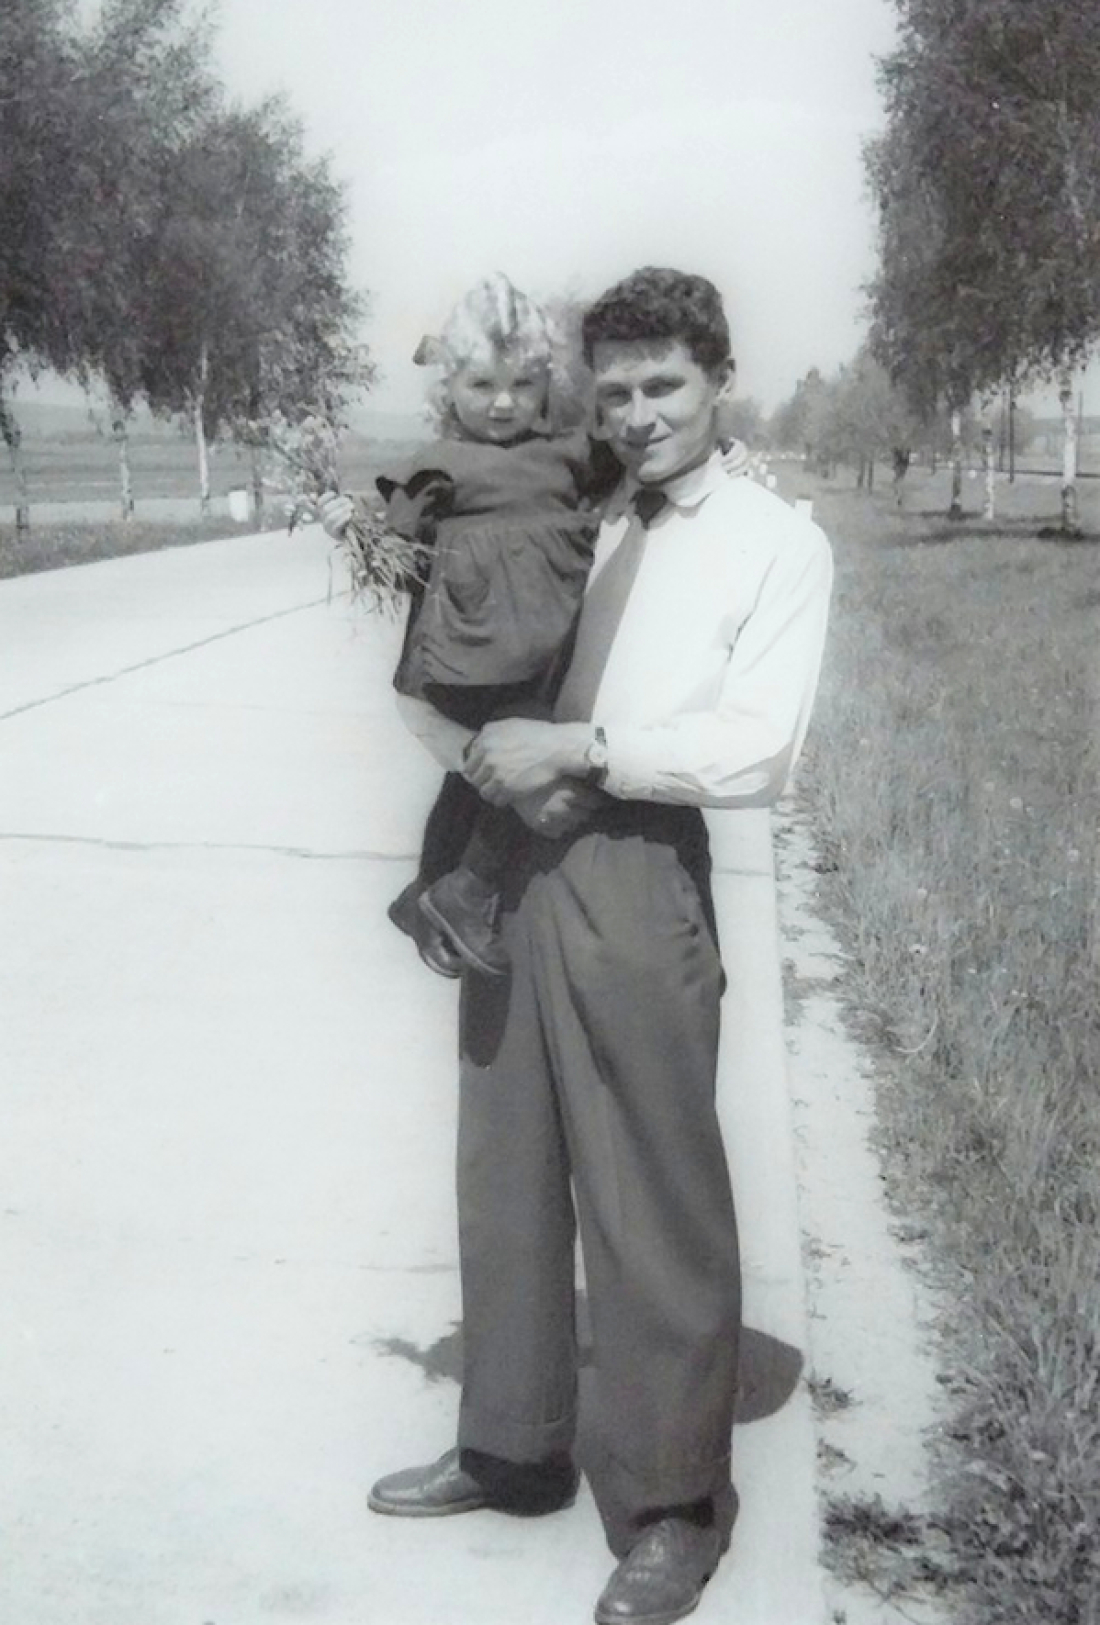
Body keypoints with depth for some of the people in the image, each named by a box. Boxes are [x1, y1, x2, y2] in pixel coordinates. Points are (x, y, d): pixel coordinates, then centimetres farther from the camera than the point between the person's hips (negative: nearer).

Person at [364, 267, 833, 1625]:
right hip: (513, 858, 6)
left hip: (633, 877, -6)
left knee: (651, 1198, 3)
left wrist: (575, 748, -16)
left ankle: (672, 1507, 23)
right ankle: (513, 1447, 37)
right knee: (506, 1170, 17)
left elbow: (756, 752, -14)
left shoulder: (776, 545, -3)